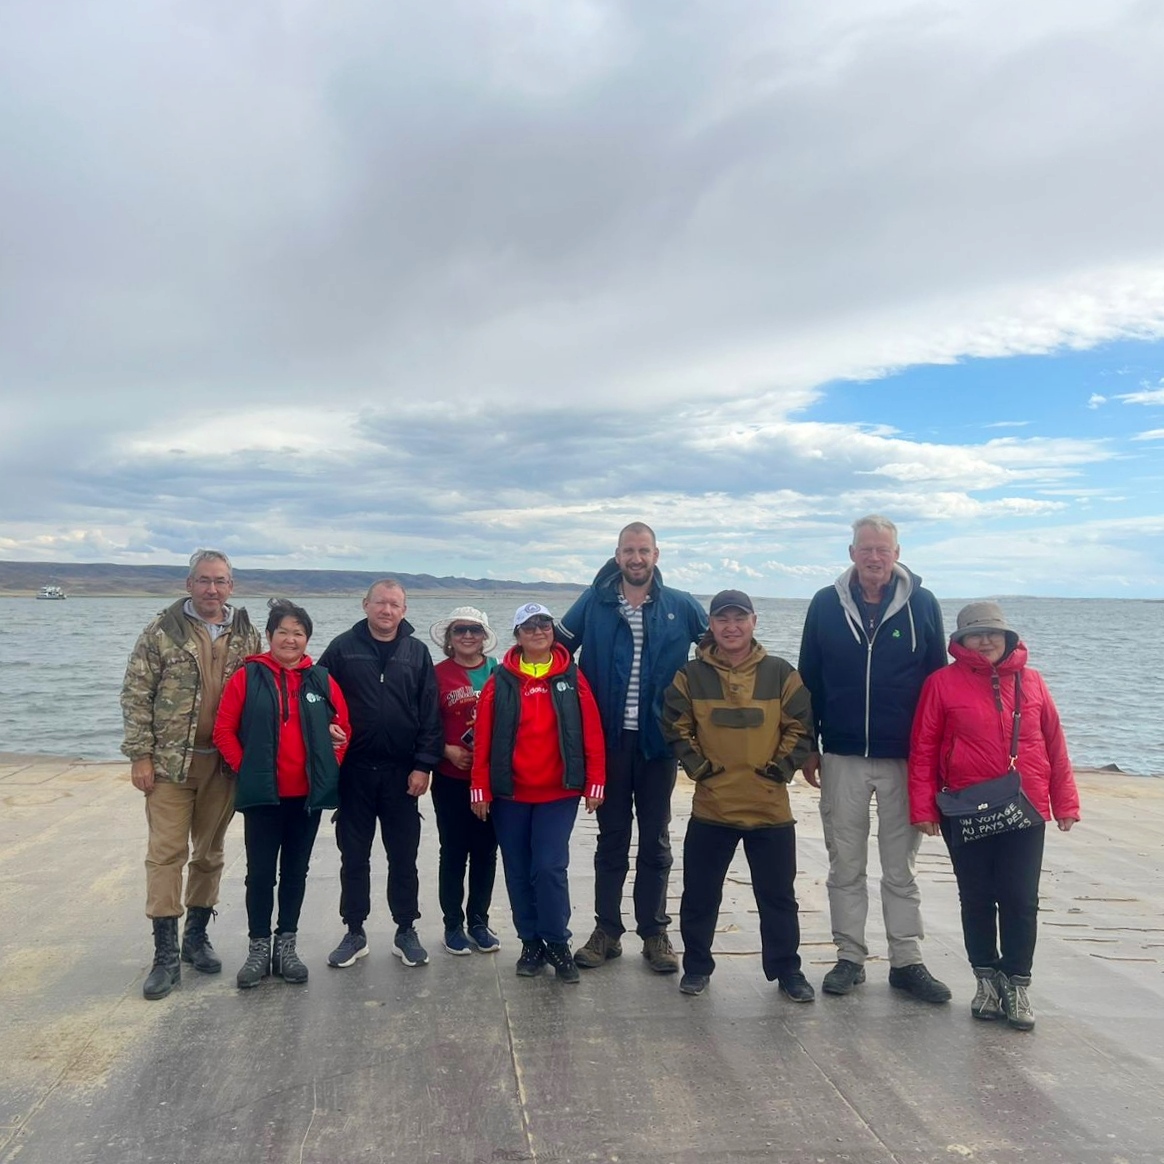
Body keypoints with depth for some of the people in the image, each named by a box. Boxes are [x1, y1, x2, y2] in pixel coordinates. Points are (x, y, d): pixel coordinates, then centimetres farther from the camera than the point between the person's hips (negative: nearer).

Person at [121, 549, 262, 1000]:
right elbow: (135, 694, -4)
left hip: (223, 764, 3)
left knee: (210, 853, 12)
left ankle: (196, 937, 28)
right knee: (166, 853, -1)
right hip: (170, 761, -3)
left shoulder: (247, 636, 4)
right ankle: (165, 954, 8)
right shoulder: (163, 631, -5)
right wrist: (140, 755, -9)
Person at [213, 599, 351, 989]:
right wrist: (244, 768, -8)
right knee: (260, 872, 5)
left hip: (308, 795, 3)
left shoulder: (321, 680, 3)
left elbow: (343, 727, 9)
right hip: (263, 795, -2)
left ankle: (286, 946, 25)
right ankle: (259, 948, 18)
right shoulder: (247, 677, -4)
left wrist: (330, 764, -1)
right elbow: (223, 730, -3)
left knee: (296, 871, 13)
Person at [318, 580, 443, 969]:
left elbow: (430, 714, 0)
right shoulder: (343, 648, 1)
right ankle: (354, 933, 23)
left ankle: (406, 931, 22)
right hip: (353, 771, 0)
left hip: (402, 773, 0)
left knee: (403, 857, 8)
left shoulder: (417, 653, 3)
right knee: (354, 857, 10)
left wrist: (423, 765, -6)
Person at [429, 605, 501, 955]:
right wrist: (448, 750, -14)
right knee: (454, 851, 7)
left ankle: (479, 921, 25)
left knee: (485, 851, 10)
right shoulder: (438, 675, -3)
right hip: (451, 779, -2)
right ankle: (453, 924, 21)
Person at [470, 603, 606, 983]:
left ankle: (557, 944, 12)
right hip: (509, 795, 2)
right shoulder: (500, 682, 0)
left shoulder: (572, 678, 0)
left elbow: (592, 733, -2)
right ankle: (531, 944, 25)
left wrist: (594, 783, -5)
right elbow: (483, 739, -1)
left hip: (558, 794, -1)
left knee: (550, 868, -7)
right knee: (519, 872, 9)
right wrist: (480, 789, -3)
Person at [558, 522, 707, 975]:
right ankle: (607, 932, 21)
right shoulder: (593, 603, 0)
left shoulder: (681, 606, 1)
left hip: (657, 741, 0)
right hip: (608, 739, 0)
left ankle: (654, 934, 21)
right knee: (611, 839, 10)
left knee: (655, 841, 10)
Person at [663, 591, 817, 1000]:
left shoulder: (781, 674, -1)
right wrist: (696, 764, -4)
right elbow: (676, 725, 5)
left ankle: (787, 970, 27)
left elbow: (801, 726, 3)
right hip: (710, 807, 0)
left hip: (770, 808, 0)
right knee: (700, 894, 11)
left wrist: (782, 766, -5)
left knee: (778, 896, 11)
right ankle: (696, 965, 28)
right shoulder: (692, 675, -1)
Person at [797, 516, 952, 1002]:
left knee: (901, 868, 10)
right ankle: (850, 957, 21)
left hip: (904, 759, -1)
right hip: (842, 758, 1)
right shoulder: (826, 605, 1)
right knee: (845, 866, 9)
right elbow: (809, 679, 5)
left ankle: (907, 962, 21)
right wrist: (808, 747, 4)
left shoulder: (922, 604, -1)